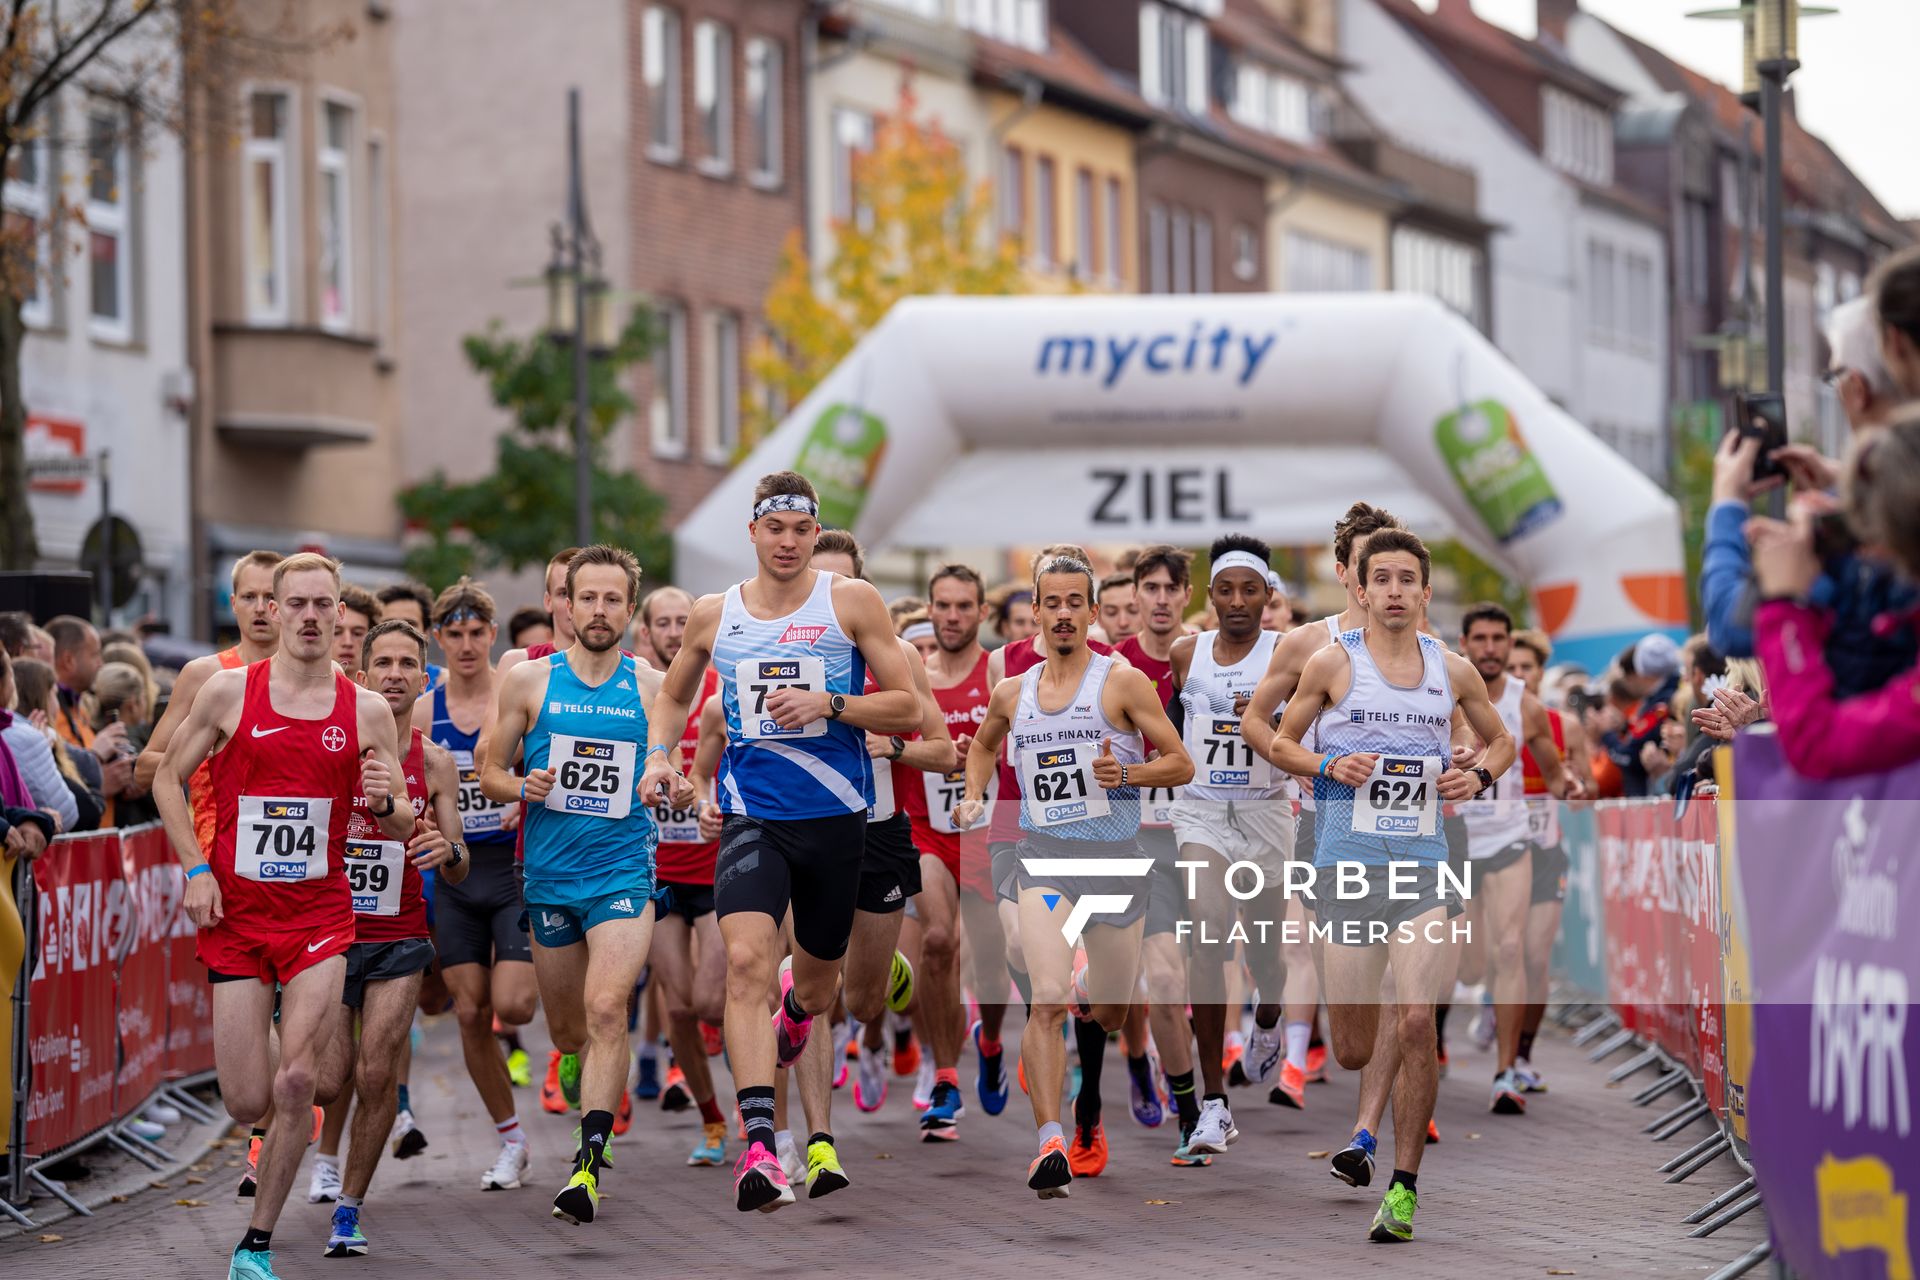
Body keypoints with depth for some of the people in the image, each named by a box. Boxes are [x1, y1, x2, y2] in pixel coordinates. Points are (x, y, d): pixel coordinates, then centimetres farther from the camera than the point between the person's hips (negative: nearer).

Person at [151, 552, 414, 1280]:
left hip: (319, 916, 0)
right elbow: (169, 779, 7)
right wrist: (196, 870, -5)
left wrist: (386, 802, -16)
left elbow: (402, 829, 8)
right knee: (248, 1103, -3)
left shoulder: (367, 712, 2)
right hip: (235, 916, 0)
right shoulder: (228, 692, -1)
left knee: (296, 1085, -14)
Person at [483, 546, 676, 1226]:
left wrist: (671, 787, -12)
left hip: (623, 870, -2)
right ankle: (604, 1115, 43)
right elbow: (491, 774, 10)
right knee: (567, 1031, 12)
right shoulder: (529, 680, 4)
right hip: (549, 872, 2)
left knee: (606, 1009, -21)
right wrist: (524, 787, -12)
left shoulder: (654, 688, 3)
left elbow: (683, 781, 11)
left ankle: (588, 1164, -23)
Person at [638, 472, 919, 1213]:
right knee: (746, 960, -24)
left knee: (817, 988, 15)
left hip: (837, 818, 0)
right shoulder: (713, 615, 7)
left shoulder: (851, 602, -1)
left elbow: (907, 710, -2)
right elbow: (674, 694, 25)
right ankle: (759, 1148, -29)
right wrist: (660, 754, 7)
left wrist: (827, 703, -16)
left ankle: (795, 1007, 57)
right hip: (753, 816, 0)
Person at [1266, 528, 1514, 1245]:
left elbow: (1502, 741, 23)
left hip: (1425, 863, 1)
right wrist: (1329, 767, -10)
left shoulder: (1453, 671, 8)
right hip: (1347, 863, -1)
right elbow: (1280, 743, 10)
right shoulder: (1333, 663, 1)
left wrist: (1479, 776, 2)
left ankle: (1403, 1188, -6)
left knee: (1414, 1026, -17)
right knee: (1353, 1054, 2)